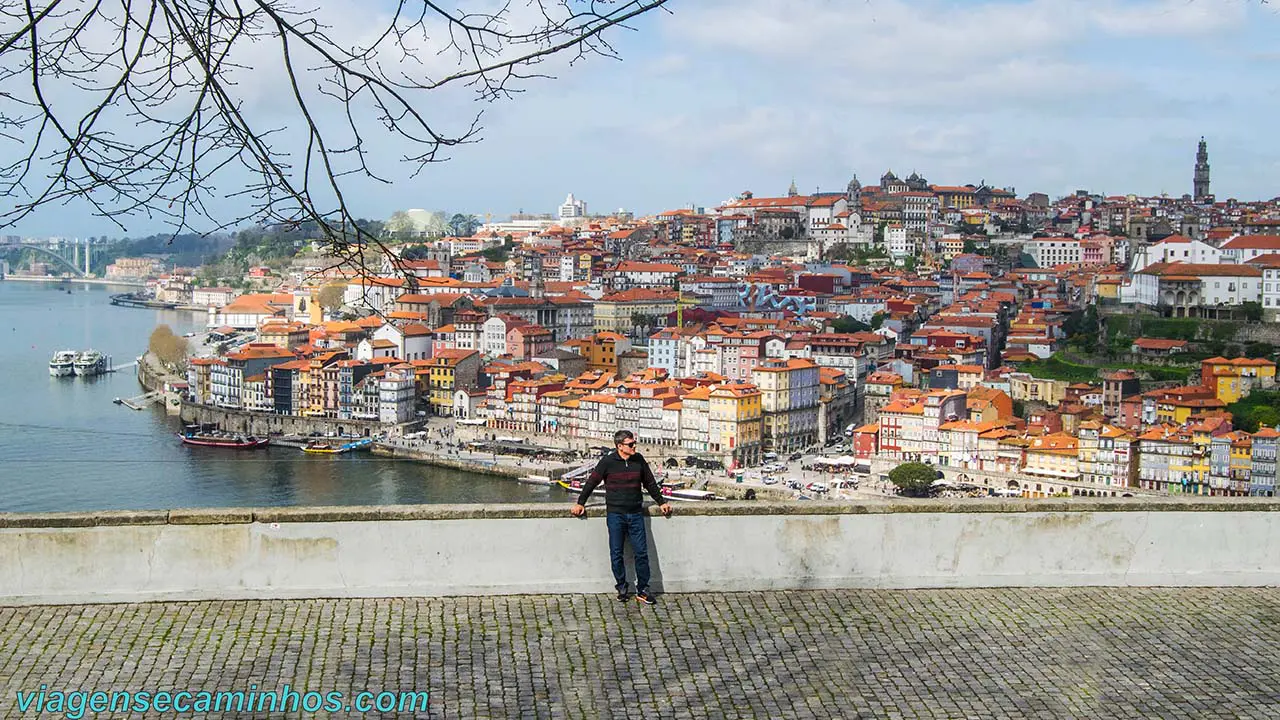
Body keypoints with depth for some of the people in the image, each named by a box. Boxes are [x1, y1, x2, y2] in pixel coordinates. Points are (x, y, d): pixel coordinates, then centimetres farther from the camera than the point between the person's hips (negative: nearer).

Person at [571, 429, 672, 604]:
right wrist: (580, 503, 3)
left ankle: (642, 590, 9)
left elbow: (650, 483, 17)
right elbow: (592, 482, 3)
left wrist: (661, 502, 20)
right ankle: (622, 588, 17)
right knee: (616, 554, 3)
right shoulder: (608, 462, -4)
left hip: (636, 514, 2)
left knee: (641, 552, 0)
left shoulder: (639, 460, 5)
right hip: (615, 514, -2)